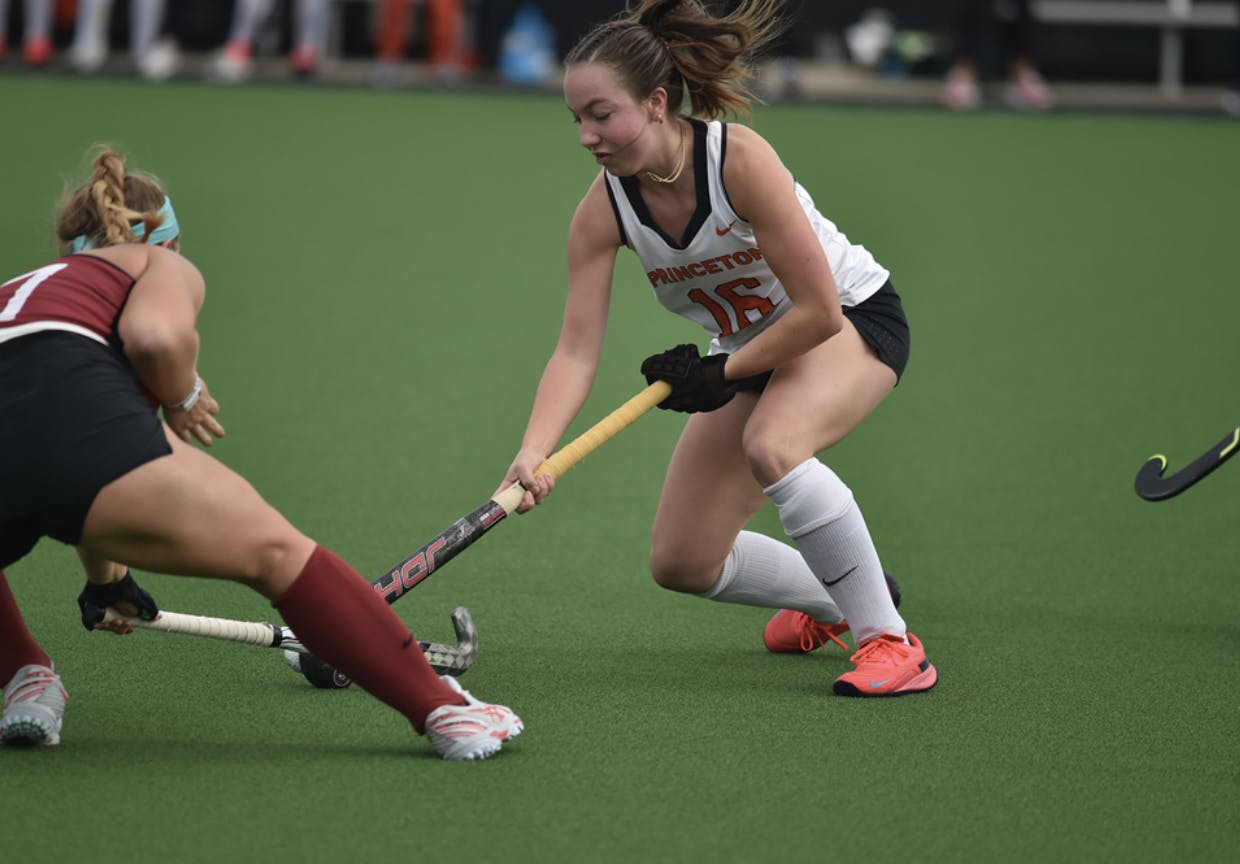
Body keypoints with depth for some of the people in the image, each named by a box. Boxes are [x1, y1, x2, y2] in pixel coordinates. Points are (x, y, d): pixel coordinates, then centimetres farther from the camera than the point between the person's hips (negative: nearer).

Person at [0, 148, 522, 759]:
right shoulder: (166, 266, 26)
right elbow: (156, 335, -3)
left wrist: (105, 577, 69)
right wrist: (183, 398, 19)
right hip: (78, 420, -5)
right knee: (277, 553, 3)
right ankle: (442, 709, -2)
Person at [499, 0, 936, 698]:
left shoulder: (739, 158, -32)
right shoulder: (604, 210, -17)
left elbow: (820, 309, -29)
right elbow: (577, 351, -19)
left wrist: (724, 373, -19)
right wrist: (533, 456, -34)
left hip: (854, 320, -6)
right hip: (753, 349, 7)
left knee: (771, 444, -38)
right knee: (682, 563, 4)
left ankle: (893, 644, -27)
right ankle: (837, 600, 33)